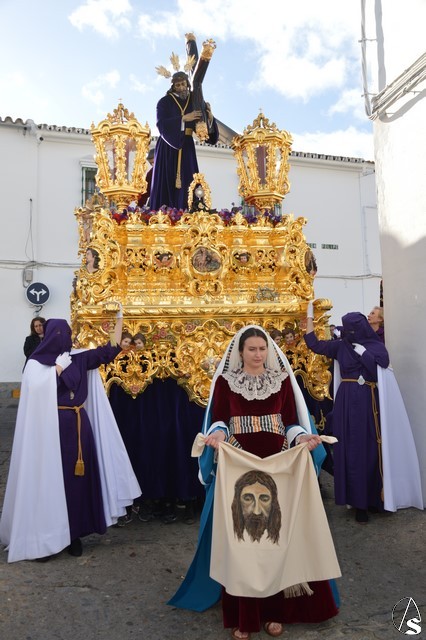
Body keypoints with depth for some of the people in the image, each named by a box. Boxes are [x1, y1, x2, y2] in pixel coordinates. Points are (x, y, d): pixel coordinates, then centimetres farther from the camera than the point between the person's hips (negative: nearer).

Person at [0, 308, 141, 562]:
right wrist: (59, 366, -11)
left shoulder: (79, 358, 9)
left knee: (78, 478, 8)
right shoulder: (37, 363, -2)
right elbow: (39, 387, -20)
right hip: (52, 428, -4)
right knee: (52, 479, 0)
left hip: (79, 426, 5)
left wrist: (120, 320, 3)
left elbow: (110, 351, 6)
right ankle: (45, 537, 14)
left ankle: (74, 534, 21)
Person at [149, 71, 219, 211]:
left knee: (186, 183, -5)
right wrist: (184, 118, -23)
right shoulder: (165, 102, 0)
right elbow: (162, 124, -15)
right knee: (167, 183, -7)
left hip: (186, 147, 3)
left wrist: (210, 117, -20)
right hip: (168, 147, -3)